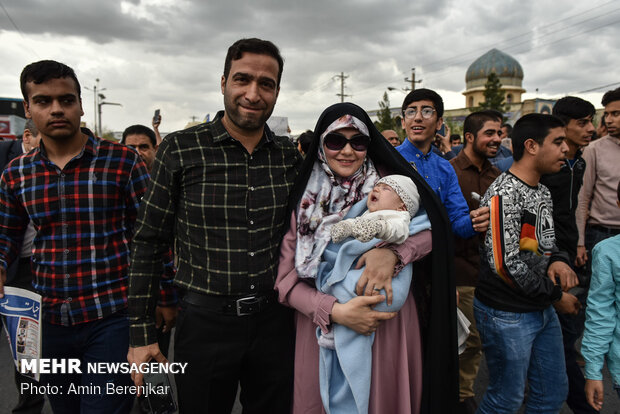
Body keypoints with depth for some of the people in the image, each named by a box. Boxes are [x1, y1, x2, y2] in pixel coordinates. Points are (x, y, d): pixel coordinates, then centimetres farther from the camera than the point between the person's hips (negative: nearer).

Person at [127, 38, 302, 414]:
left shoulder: (290, 155, 1)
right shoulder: (181, 149, -8)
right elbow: (149, 243, -5)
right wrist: (142, 332, -4)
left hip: (275, 321, 3)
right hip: (205, 322, -2)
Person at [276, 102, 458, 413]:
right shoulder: (305, 200, -5)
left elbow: (429, 230, -8)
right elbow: (285, 280, -8)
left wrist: (392, 251, -27)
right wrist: (335, 311, -22)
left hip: (389, 328, 1)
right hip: (323, 332, 0)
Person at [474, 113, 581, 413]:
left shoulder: (542, 192, 9)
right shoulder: (503, 194, -21)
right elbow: (505, 264, -25)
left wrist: (557, 260, -5)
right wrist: (555, 294, -13)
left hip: (543, 310, 9)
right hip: (506, 314, -9)